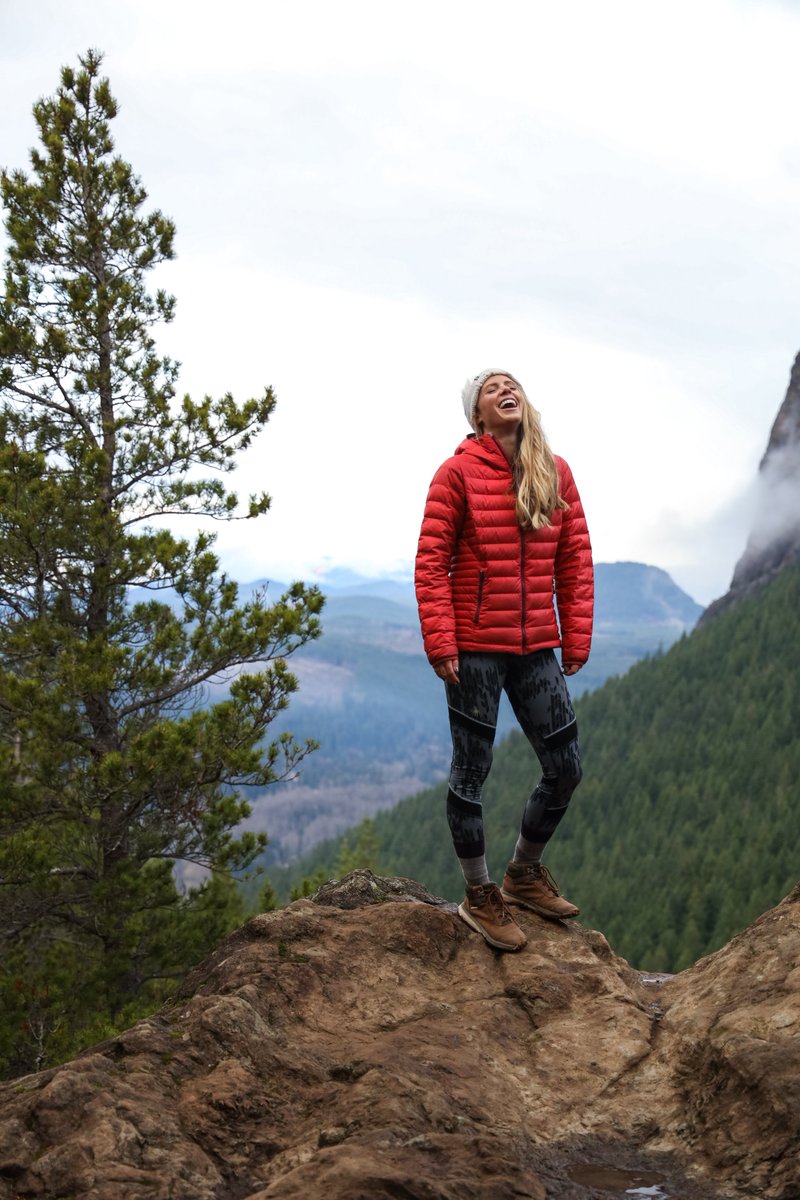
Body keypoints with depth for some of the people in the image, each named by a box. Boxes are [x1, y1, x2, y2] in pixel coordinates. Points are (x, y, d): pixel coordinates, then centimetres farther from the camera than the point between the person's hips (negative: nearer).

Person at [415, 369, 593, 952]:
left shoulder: (555, 473, 6)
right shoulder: (458, 473, -6)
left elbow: (575, 559, 8)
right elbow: (431, 563, -8)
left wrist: (577, 638, 5)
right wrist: (440, 643, -13)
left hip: (537, 648, 5)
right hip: (474, 648, -4)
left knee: (566, 768, 8)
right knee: (472, 770, 5)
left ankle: (524, 873, 32)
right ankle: (479, 897, 22)